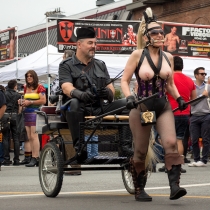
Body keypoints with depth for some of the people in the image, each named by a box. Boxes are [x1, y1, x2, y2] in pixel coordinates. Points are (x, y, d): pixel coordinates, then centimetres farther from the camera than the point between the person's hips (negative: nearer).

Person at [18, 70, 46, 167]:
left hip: (35, 112, -7)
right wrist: (22, 102, 6)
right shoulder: (26, 87, 16)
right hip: (26, 113, 7)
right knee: (29, 137, 5)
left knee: (34, 136, -12)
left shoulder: (39, 87, -4)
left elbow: (43, 101, -10)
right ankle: (37, 157, 9)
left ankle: (34, 158, -14)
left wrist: (30, 102, -13)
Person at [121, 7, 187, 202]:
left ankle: (174, 186, -21)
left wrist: (178, 98, 4)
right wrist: (129, 97, -20)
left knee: (171, 143, -19)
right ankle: (139, 190, 21)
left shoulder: (168, 57, 7)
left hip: (163, 107, 3)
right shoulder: (137, 55, -4)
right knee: (141, 151, 4)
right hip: (141, 108, -3)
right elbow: (124, 81, -3)